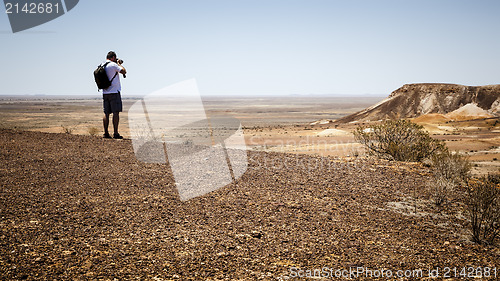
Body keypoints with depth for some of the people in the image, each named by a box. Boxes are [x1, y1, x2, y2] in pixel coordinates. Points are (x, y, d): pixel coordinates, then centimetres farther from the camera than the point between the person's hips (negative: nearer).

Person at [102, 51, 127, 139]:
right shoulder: (113, 65, -11)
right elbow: (124, 71, -11)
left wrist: (118, 64, 24)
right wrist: (119, 64, 3)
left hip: (105, 93, 7)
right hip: (114, 92, -7)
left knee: (106, 113, 8)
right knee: (116, 113, -4)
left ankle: (106, 133, 7)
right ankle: (115, 133, -6)